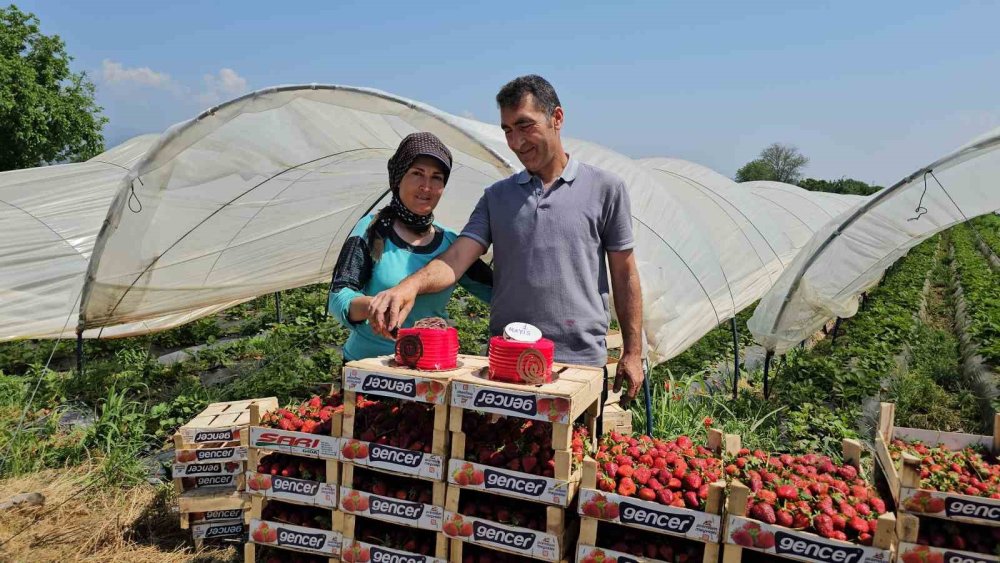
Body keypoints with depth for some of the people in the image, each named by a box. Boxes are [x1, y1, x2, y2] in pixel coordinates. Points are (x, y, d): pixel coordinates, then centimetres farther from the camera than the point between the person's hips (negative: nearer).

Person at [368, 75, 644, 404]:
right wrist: (411, 286, -24)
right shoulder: (497, 196, 9)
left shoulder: (605, 188, 2)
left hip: (581, 361, -2)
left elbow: (624, 275, 4)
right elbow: (457, 258, -3)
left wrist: (633, 352, 2)